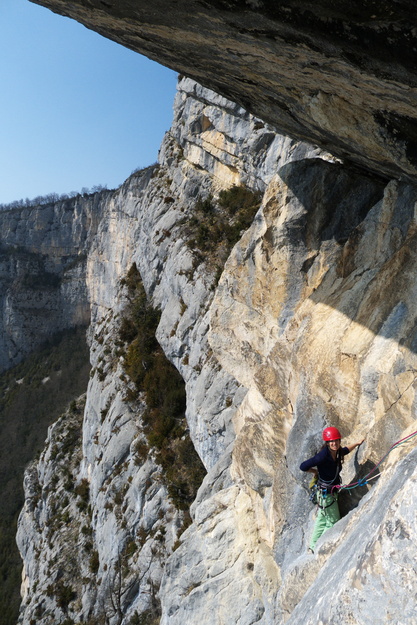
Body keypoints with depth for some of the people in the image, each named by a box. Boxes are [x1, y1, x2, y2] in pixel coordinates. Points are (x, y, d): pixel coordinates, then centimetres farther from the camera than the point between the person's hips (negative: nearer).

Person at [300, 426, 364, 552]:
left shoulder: (337, 452, -6)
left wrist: (357, 444, 25)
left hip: (332, 491, 8)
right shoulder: (323, 455, -30)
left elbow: (345, 450, 21)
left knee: (322, 519, 22)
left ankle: (314, 545, 39)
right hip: (325, 493, -8)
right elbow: (303, 466, -30)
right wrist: (315, 471, -14)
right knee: (333, 522, 5)